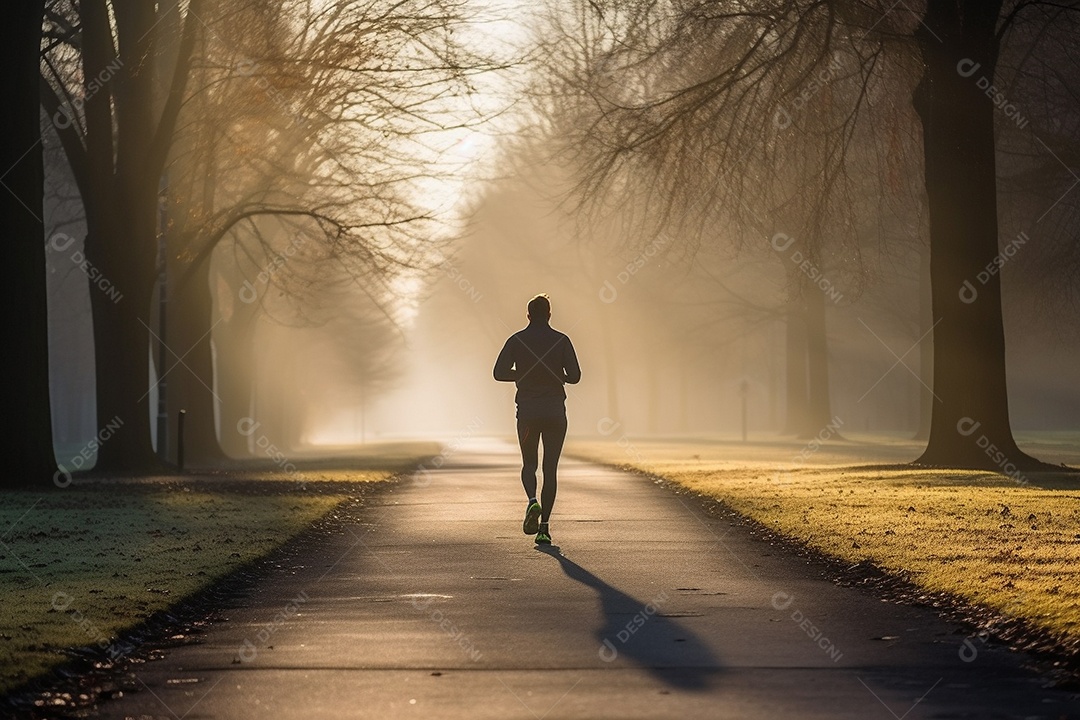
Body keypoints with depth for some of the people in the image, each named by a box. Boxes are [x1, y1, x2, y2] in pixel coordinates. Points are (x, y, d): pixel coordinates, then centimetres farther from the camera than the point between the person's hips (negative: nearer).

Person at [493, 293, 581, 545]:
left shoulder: (517, 340, 2)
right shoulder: (561, 340, 0)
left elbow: (499, 372, -6)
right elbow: (574, 376, -6)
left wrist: (524, 374, 11)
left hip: (527, 411, 0)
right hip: (555, 410, 0)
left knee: (529, 464, 16)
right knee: (550, 468, 5)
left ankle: (532, 501, -15)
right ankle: (544, 527, -1)